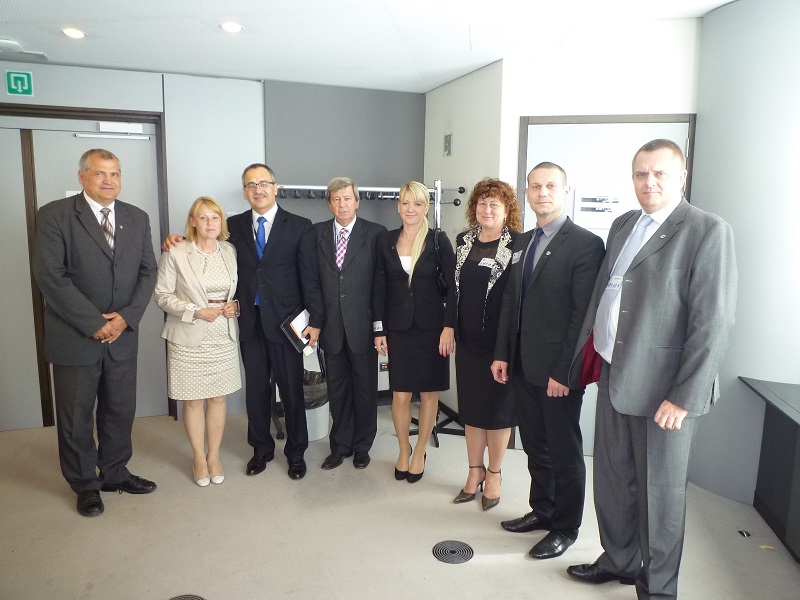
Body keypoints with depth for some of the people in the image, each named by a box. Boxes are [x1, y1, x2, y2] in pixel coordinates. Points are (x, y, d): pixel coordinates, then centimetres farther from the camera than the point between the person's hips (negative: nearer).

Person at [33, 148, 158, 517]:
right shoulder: (55, 215, -7)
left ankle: (115, 474, 35)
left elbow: (147, 271, 5)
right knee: (76, 417, 10)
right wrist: (94, 323, -16)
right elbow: (50, 276, -14)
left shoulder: (137, 218, 6)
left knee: (120, 411, 15)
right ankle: (85, 485, 29)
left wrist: (126, 316, -9)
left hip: (122, 335, 4)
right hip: (74, 338, -3)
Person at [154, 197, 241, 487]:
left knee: (218, 398, 11)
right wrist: (196, 312, -17)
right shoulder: (175, 254, -8)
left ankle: (214, 456, 28)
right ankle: (199, 459, 26)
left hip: (223, 338, 3)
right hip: (189, 339, -3)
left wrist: (235, 306, -5)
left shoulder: (230, 251, 4)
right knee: (193, 400, 7)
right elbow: (162, 295, -7)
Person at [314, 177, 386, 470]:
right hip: (331, 325, 2)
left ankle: (362, 446, 29)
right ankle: (340, 445, 29)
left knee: (365, 388, 11)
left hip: (362, 325, -2)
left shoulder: (376, 234, -3)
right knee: (337, 389, 13)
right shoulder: (316, 233, 4)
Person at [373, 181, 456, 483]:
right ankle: (403, 450, 27)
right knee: (400, 394, 5)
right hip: (398, 327, 2)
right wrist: (379, 329, 2)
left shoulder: (439, 240, -4)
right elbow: (380, 287, 5)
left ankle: (420, 452, 27)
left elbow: (452, 286, -4)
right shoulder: (386, 240, 3)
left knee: (429, 392, 8)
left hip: (431, 326, -1)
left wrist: (449, 326, -10)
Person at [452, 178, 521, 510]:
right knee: (471, 407, 14)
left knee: (498, 409, 10)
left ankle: (493, 475, 27)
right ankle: (475, 471, 30)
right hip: (468, 340, 5)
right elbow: (454, 287, 11)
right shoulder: (463, 241, 6)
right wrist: (451, 328, 7)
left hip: (500, 342, -4)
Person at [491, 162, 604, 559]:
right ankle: (542, 510, 38)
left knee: (564, 452, 10)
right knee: (535, 447, 19)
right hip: (522, 365, 7)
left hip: (558, 370, -6)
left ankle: (565, 528, 28)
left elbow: (584, 314, -16)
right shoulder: (522, 243, 11)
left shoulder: (586, 244, -12)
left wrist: (564, 372, -18)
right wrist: (502, 354, 8)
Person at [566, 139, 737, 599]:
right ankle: (619, 560, 42)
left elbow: (713, 324, -15)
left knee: (660, 492, 10)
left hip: (662, 387, -6)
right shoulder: (624, 225, 11)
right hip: (614, 376, 7)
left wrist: (684, 397, -18)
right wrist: (586, 355, 13)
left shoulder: (708, 231, -10)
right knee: (612, 479, 19)